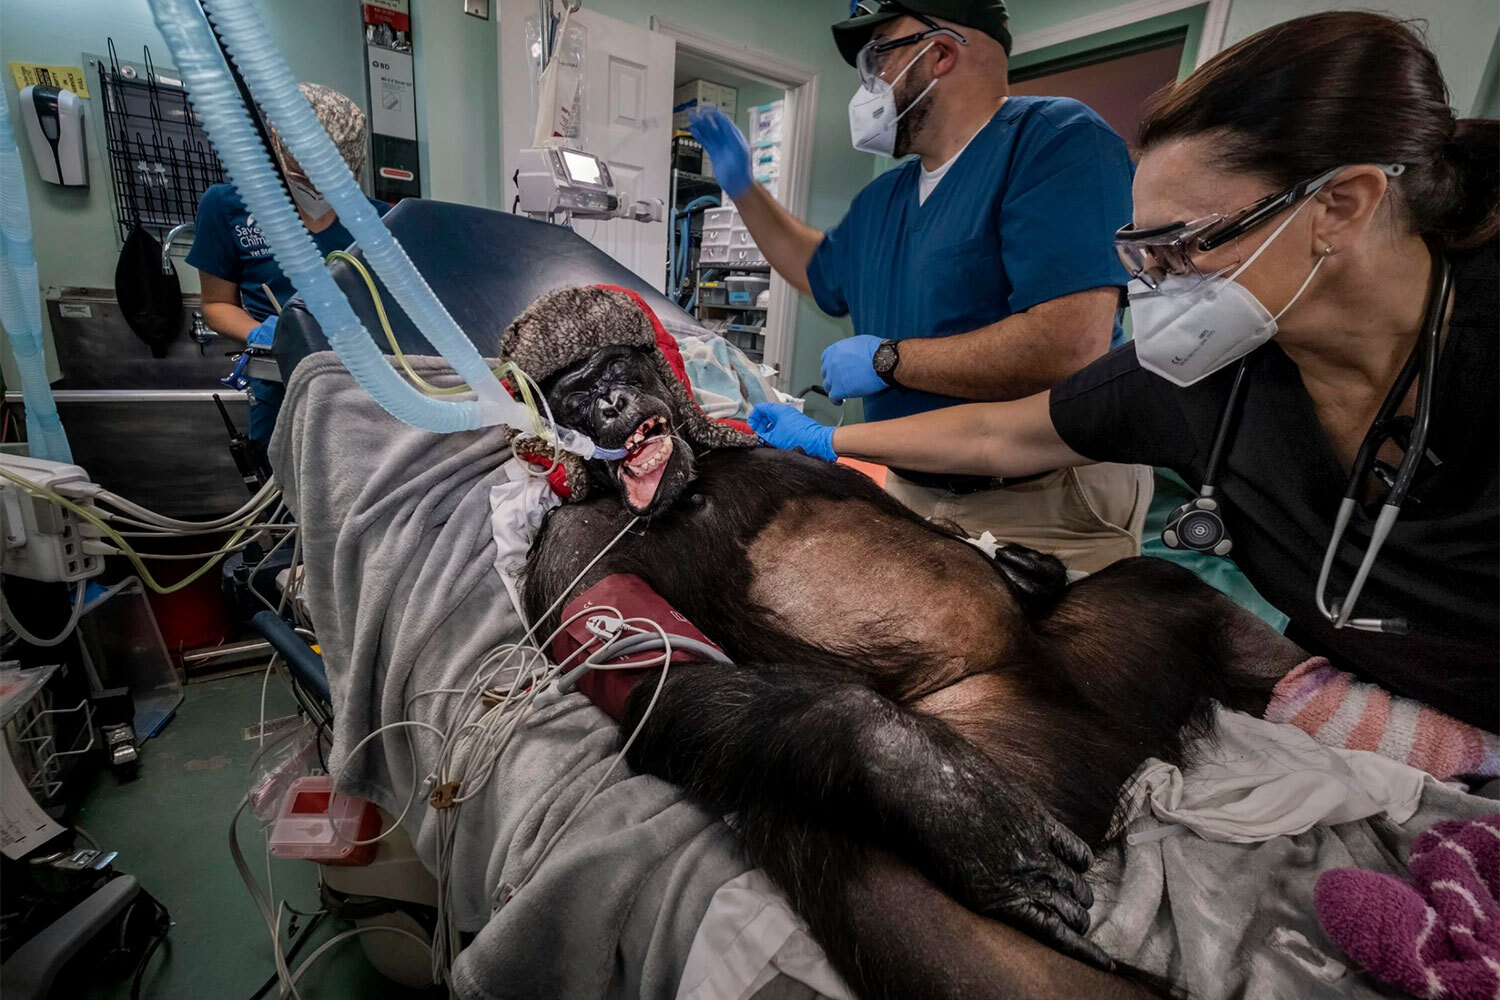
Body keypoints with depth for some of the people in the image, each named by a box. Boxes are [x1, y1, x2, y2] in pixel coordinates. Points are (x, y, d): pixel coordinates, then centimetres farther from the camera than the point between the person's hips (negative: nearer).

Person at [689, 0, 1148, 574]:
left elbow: (1071, 345, -29)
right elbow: (820, 272, 31)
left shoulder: (1057, 140, -16)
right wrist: (742, 189, 24)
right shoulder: (880, 202, 9)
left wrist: (887, 360, -19)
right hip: (910, 494, 8)